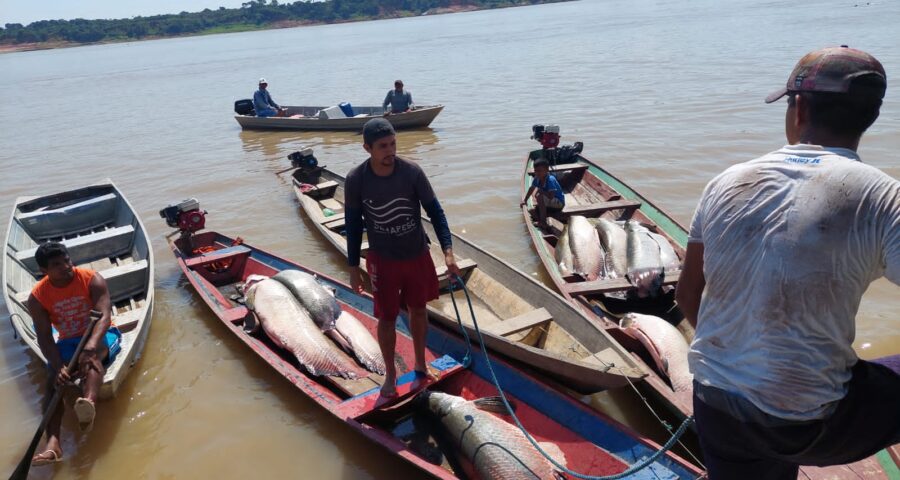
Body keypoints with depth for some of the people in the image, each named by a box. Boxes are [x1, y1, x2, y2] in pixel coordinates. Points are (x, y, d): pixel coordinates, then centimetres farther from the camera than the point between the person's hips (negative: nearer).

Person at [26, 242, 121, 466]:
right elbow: (44, 338, -12)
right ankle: (53, 443, -37)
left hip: (101, 336, -3)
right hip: (69, 342, 3)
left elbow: (104, 316, -26)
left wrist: (89, 348, -42)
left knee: (92, 356, -36)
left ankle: (88, 404, -65)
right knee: (55, 379, -24)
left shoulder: (92, 279, -16)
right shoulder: (38, 297, -8)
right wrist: (58, 366, -29)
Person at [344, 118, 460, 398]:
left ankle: (420, 363, 42)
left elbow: (434, 211, -10)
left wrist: (448, 250, -21)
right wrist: (353, 266, 0)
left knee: (418, 310, 18)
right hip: (383, 261, -1)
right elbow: (353, 225, -5)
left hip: (418, 255, 1)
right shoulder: (356, 180, -16)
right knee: (387, 318, 9)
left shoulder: (412, 172, -17)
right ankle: (390, 373, 32)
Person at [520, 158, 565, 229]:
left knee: (540, 197, -30)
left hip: (559, 202, -9)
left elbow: (551, 196, -37)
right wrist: (524, 200, 8)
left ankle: (543, 222, -25)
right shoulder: (537, 178, -6)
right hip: (551, 202, 9)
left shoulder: (551, 180, -29)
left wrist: (541, 191, -26)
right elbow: (531, 189, 12)